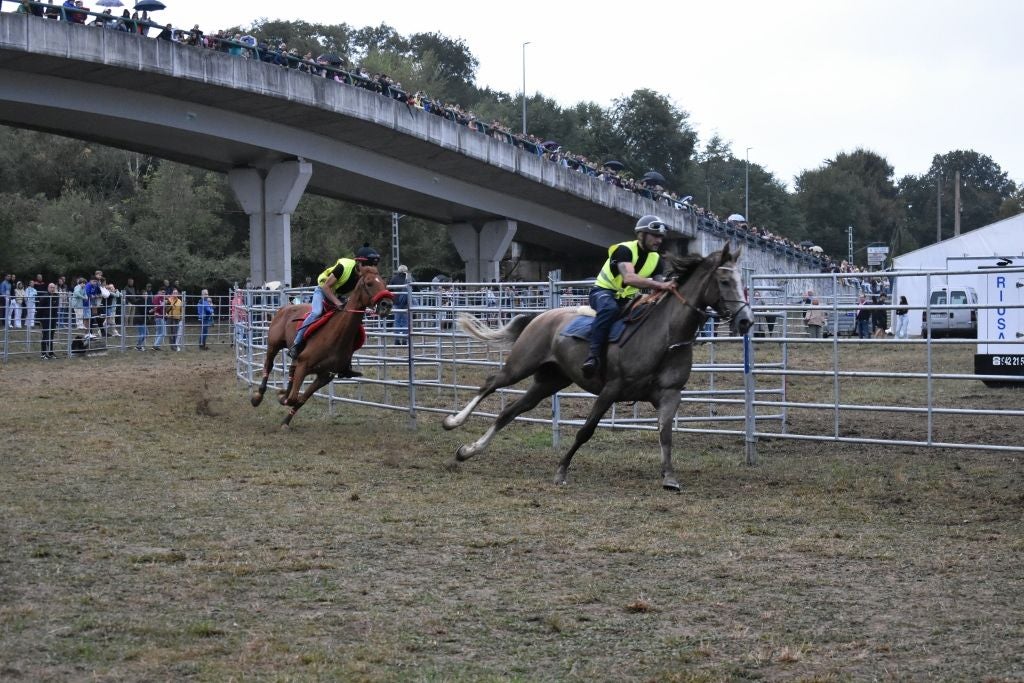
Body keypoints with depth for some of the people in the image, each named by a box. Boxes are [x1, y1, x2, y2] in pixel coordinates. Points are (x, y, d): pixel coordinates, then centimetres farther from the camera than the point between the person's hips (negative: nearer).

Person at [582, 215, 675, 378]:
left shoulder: (656, 259, 3)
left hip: (627, 298, 7)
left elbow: (657, 288, 1)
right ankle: (594, 355, -44)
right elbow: (629, 278, -38)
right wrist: (660, 285, -47)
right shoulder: (624, 250, -21)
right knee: (609, 308, -41)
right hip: (603, 292, -7)